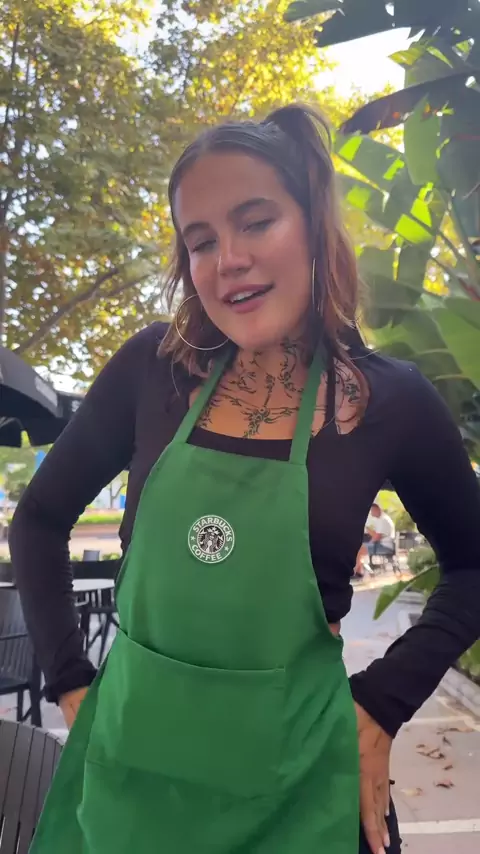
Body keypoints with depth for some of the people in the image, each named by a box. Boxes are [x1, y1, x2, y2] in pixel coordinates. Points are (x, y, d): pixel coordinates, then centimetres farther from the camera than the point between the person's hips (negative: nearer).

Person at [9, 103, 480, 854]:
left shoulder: (393, 400, -9)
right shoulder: (154, 368, -7)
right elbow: (39, 519, 5)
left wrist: (382, 703, -4)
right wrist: (70, 682, 2)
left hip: (292, 764, -1)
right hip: (132, 752, 2)